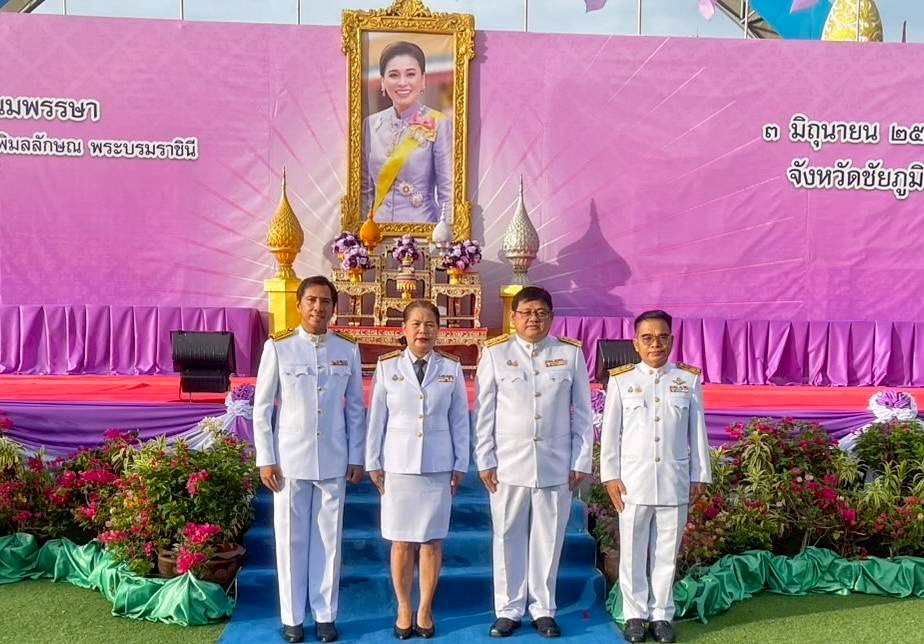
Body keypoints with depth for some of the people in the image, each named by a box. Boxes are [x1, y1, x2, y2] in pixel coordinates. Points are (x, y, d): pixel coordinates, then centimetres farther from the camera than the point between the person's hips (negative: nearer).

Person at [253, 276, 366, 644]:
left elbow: (355, 408, 7)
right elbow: (262, 408, -1)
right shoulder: (278, 347, -4)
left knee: (328, 540, 9)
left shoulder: (348, 350, 2)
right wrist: (265, 459, -5)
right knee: (291, 541, 7)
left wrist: (356, 458, 5)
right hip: (290, 460, -1)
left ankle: (325, 614, 23)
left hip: (333, 461, 2)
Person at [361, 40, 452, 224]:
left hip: (421, 223, -4)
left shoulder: (439, 124, -10)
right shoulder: (372, 124, 3)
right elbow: (366, 188, 9)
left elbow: (448, 194, -11)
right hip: (377, 224, 4)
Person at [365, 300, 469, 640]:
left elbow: (460, 419, 4)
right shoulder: (387, 366, -1)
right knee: (401, 542, 6)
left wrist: (460, 465, 3)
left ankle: (425, 610, 21)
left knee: (432, 542, 7)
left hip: (438, 466, 1)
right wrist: (373, 462, 2)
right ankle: (404, 610, 21)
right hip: (398, 466, 0)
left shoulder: (451, 368, 1)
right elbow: (377, 417, 2)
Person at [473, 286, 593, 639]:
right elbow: (484, 412, 1)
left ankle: (543, 609, 22)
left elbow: (582, 413, 4)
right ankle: (508, 610, 20)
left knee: (548, 538, 9)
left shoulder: (571, 353, 2)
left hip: (555, 463, 1)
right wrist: (484, 461, -2)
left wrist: (581, 461, 1)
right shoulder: (495, 353, 0)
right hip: (508, 462, 0)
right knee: (508, 537, 8)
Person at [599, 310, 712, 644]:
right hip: (633, 481, -1)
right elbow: (610, 432, 1)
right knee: (633, 552, 7)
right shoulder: (621, 380, 0)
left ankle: (662, 614, 23)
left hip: (675, 481, 1)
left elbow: (697, 431, 6)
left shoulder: (689, 379, 3)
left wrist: (698, 475, 5)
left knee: (666, 552, 10)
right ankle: (635, 614, 21)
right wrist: (610, 476, -3)